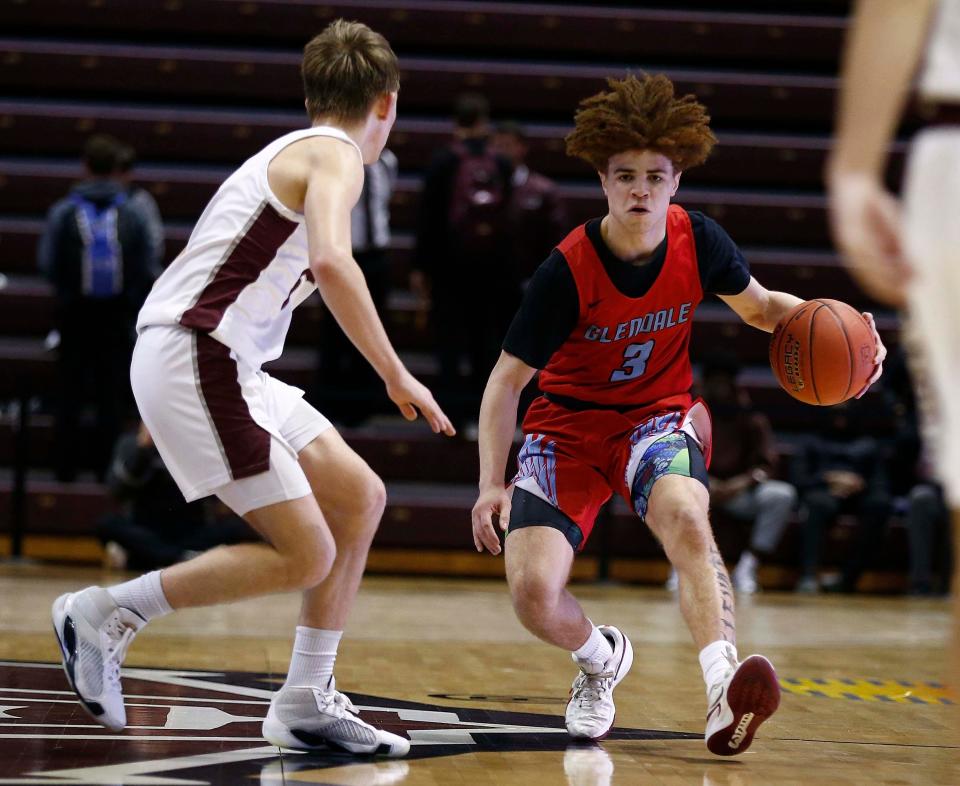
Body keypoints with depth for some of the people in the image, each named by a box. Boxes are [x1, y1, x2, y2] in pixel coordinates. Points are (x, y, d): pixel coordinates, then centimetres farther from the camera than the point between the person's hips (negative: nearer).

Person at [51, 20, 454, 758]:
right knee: (306, 555, -10)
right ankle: (107, 613, -2)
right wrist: (396, 376, -21)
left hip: (225, 364, 10)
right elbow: (331, 261, -26)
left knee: (359, 497, 11)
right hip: (195, 358, -10)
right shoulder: (336, 155, -7)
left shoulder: (292, 153, 22)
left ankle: (306, 701, 14)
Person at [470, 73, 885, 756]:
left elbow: (760, 306, 9)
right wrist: (493, 484, -24)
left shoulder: (698, 241, -11)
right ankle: (601, 660, 19)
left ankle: (724, 691, -44)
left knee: (684, 514, -35)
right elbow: (507, 380, -14)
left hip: (659, 414, 1)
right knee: (533, 592, -17)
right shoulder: (568, 270, -20)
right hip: (568, 423, -1)